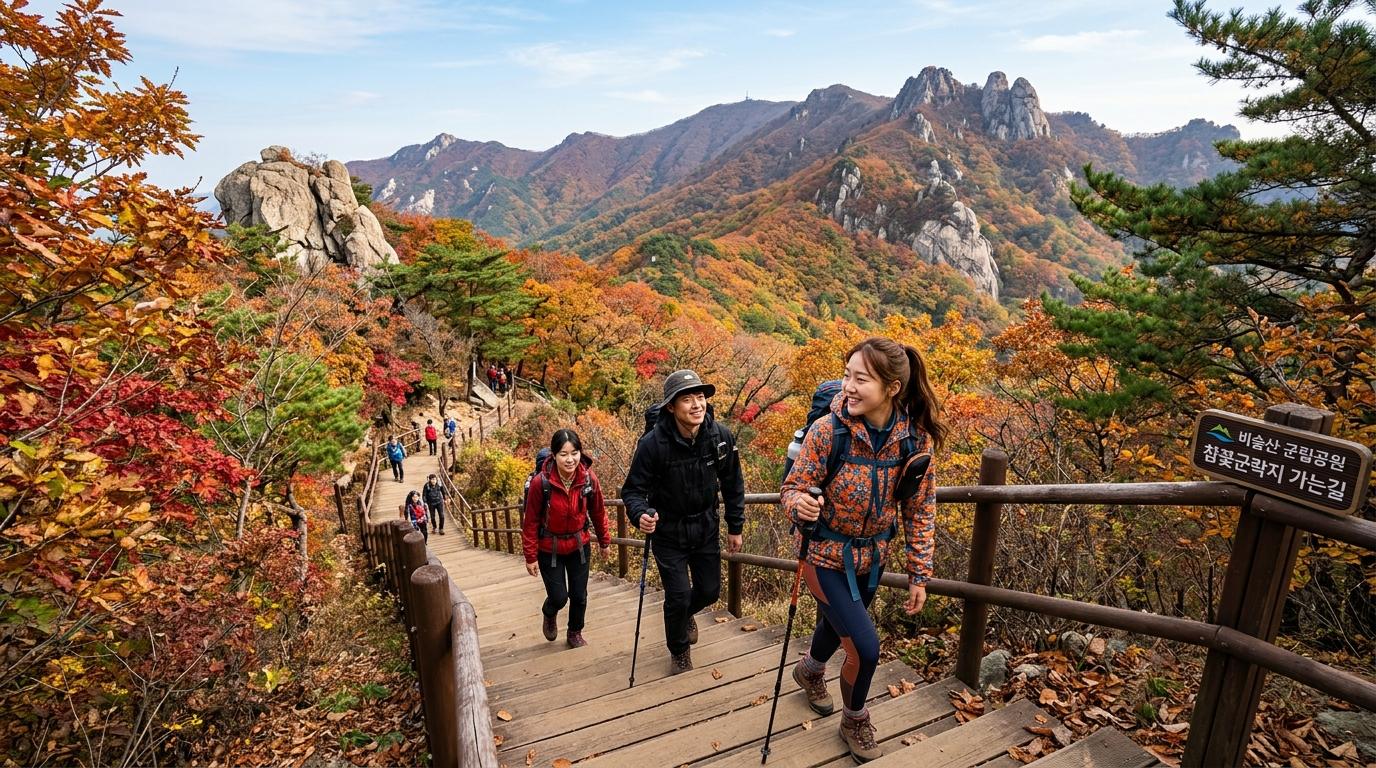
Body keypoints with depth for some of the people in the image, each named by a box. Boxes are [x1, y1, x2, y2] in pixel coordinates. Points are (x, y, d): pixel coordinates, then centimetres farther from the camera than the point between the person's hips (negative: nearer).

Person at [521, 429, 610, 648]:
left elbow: (598, 513, -1)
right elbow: (530, 522, -13)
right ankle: (549, 615, 37)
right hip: (550, 549, -2)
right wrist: (531, 557, -9)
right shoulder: (541, 482, -24)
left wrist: (605, 542, 8)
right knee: (559, 597, 0)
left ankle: (575, 634, 37)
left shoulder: (589, 479, -16)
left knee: (579, 596, 10)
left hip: (579, 546, 3)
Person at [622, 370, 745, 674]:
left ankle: (685, 614, 50)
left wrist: (735, 527, 4)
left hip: (705, 527, 4)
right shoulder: (653, 443, -25)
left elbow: (733, 484, -1)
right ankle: (679, 652, 29)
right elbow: (633, 490, -17)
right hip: (668, 531, -3)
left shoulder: (721, 436, -14)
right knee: (678, 595, -2)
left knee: (710, 591, 12)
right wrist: (641, 515, -38)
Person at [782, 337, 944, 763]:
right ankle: (855, 721, 27)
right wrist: (799, 504, -41)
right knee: (865, 647, -7)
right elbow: (792, 488, -17)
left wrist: (919, 574, -2)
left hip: (872, 557, 4)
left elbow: (920, 509, -5)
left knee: (837, 625, 25)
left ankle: (810, 671, 60)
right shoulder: (827, 431, -26)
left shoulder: (916, 437, -17)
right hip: (827, 555, -4)